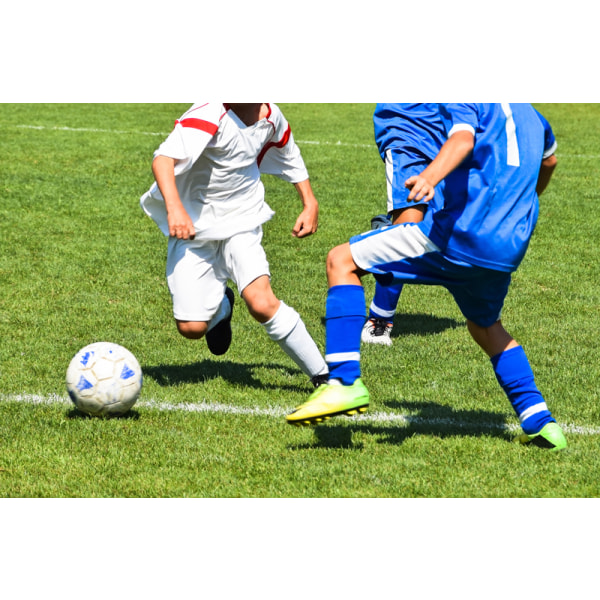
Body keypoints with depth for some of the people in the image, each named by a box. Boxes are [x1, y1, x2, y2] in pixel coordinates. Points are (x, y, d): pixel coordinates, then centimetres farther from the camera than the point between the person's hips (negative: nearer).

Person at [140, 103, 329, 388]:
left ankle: (323, 374, -11)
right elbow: (163, 159, -36)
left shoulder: (271, 117, -4)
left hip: (242, 224, 2)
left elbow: (290, 157, 20)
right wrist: (174, 207, -51)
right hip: (193, 226, -2)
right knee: (191, 328, -7)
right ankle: (221, 306, 31)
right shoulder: (210, 115, -23)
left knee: (262, 303, -24)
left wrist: (310, 203, 13)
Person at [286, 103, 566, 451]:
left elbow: (463, 138, -21)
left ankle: (345, 382, -15)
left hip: (464, 231, -8)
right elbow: (547, 162, 45)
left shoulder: (461, 100, 2)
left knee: (342, 262, -1)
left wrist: (430, 177, -41)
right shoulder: (529, 114, 25)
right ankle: (539, 421, 27)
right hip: (511, 250, 8)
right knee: (486, 325, 36)